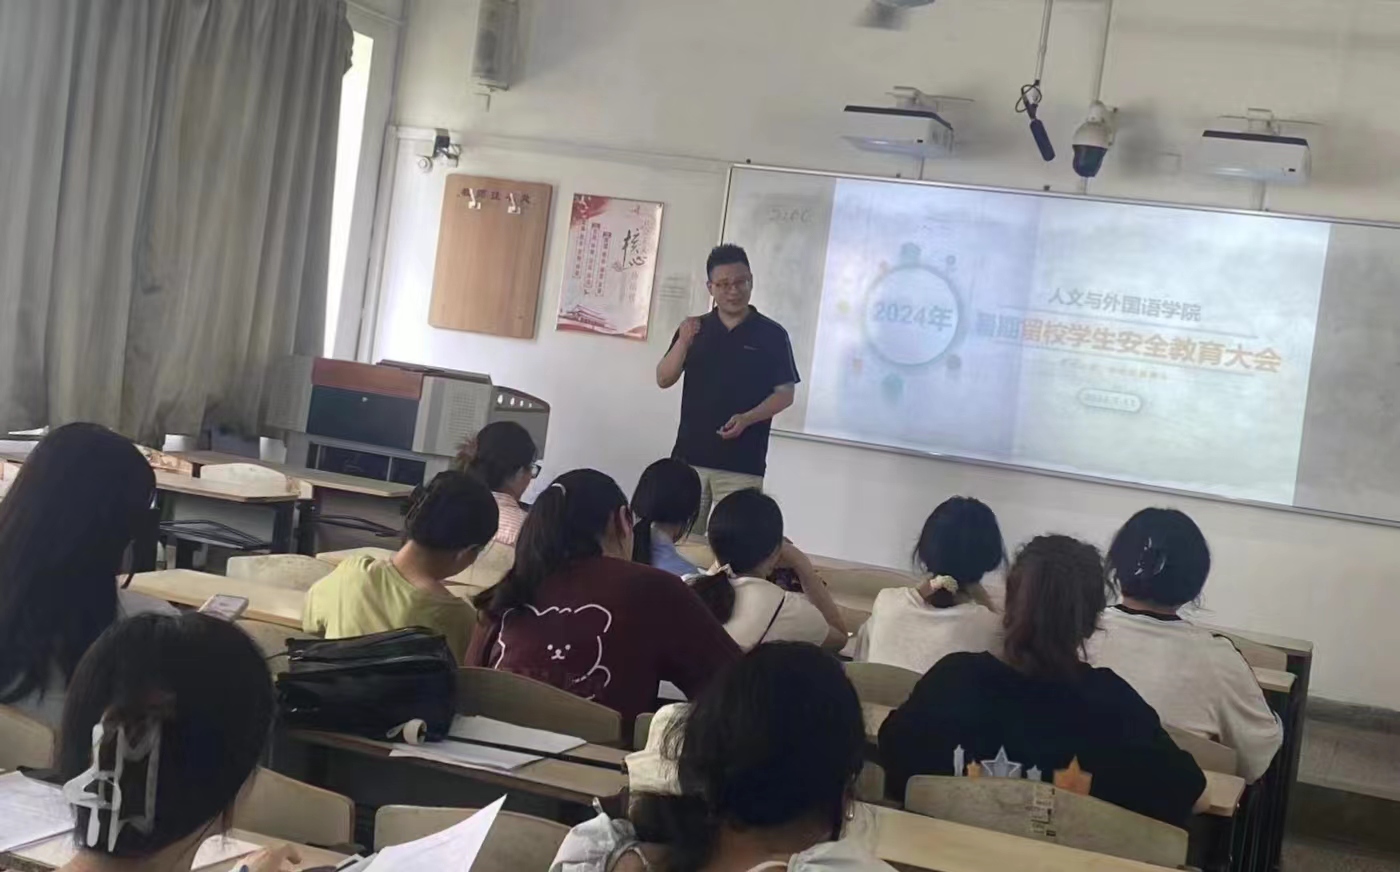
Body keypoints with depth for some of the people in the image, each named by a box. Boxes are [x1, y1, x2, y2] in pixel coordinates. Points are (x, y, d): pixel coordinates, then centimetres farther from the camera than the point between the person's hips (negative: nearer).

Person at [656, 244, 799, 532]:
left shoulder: (772, 334, 0)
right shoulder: (694, 329, 10)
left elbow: (785, 393, 0)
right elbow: (664, 380, 6)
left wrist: (746, 418, -16)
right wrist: (683, 342, -11)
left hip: (743, 463, -3)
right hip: (689, 456, 3)